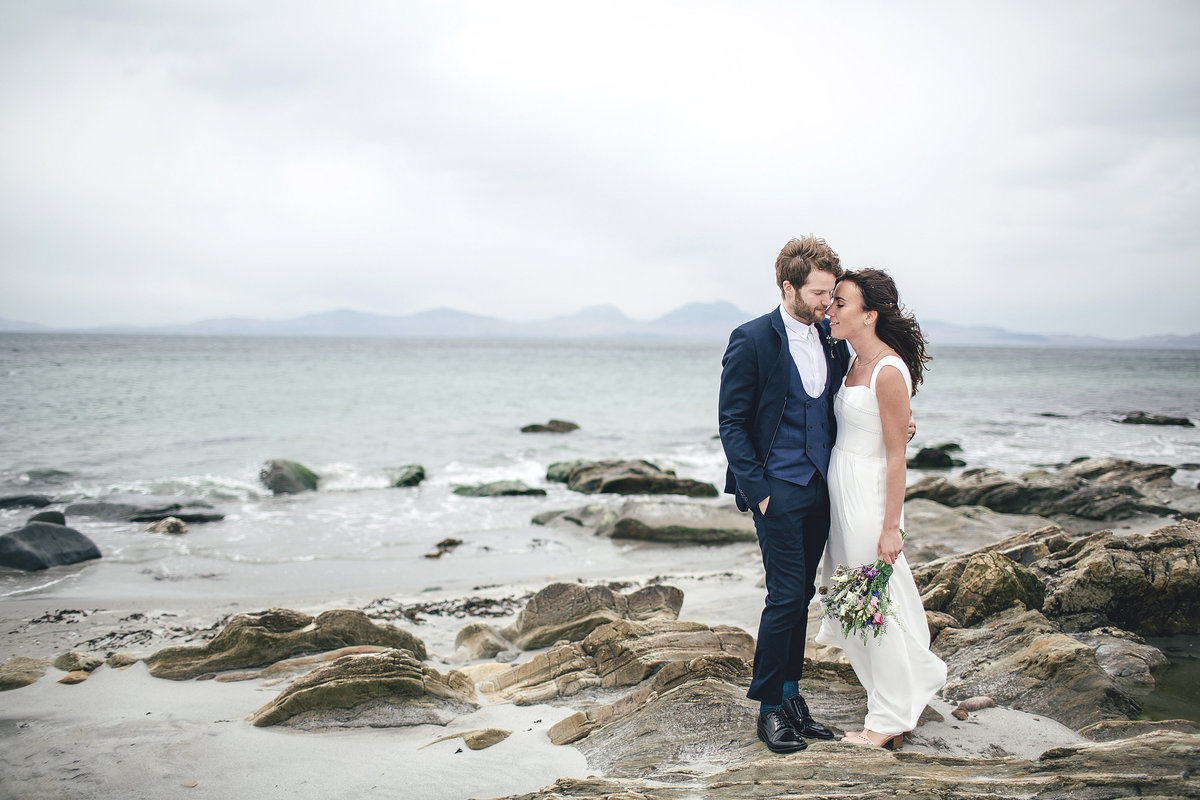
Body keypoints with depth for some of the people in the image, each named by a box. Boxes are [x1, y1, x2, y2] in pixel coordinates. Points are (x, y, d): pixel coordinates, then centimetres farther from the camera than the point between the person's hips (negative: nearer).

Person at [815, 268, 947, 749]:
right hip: (842, 492, 9)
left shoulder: (889, 371, -17)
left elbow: (896, 455, -17)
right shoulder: (856, 364, 10)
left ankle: (889, 722, 14)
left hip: (869, 494, -9)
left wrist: (891, 526, -17)